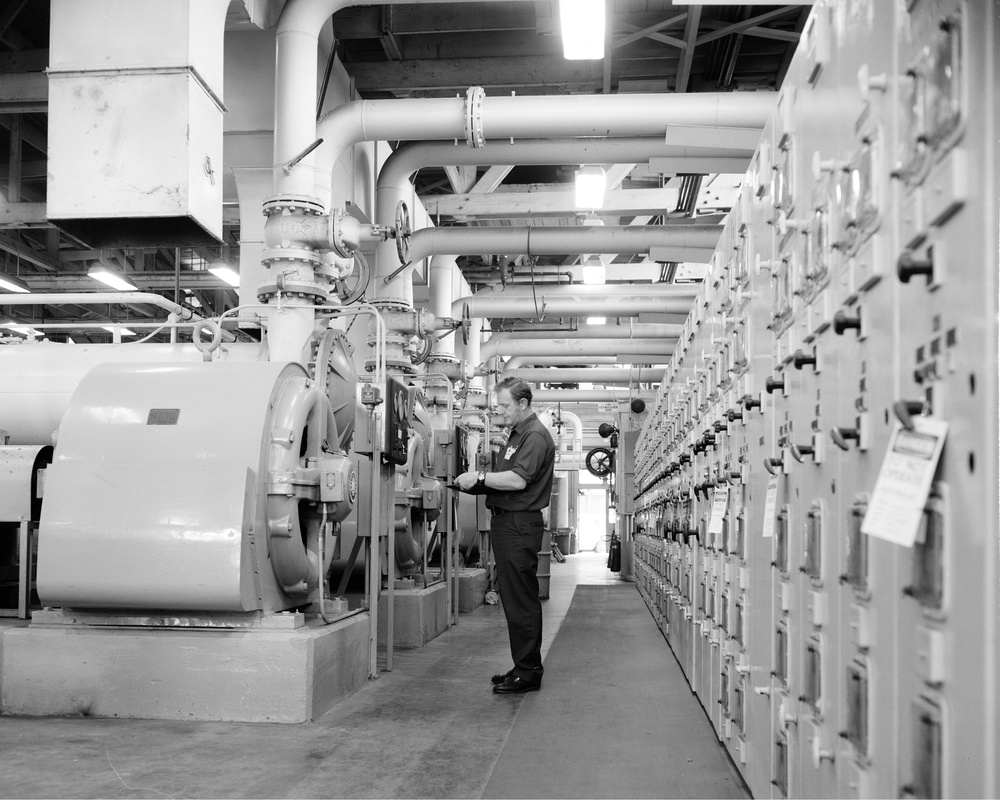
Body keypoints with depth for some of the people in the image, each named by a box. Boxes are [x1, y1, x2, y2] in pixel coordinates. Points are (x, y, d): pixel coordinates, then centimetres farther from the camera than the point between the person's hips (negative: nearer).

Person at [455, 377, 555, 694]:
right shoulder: (517, 434, 21)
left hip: (520, 524, -10)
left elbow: (518, 480, -23)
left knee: (521, 600, -6)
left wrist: (480, 477, -15)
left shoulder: (535, 436, -11)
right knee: (513, 597, 13)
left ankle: (528, 672, 0)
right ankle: (523, 667, 21)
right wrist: (476, 483, 4)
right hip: (506, 522, 10)